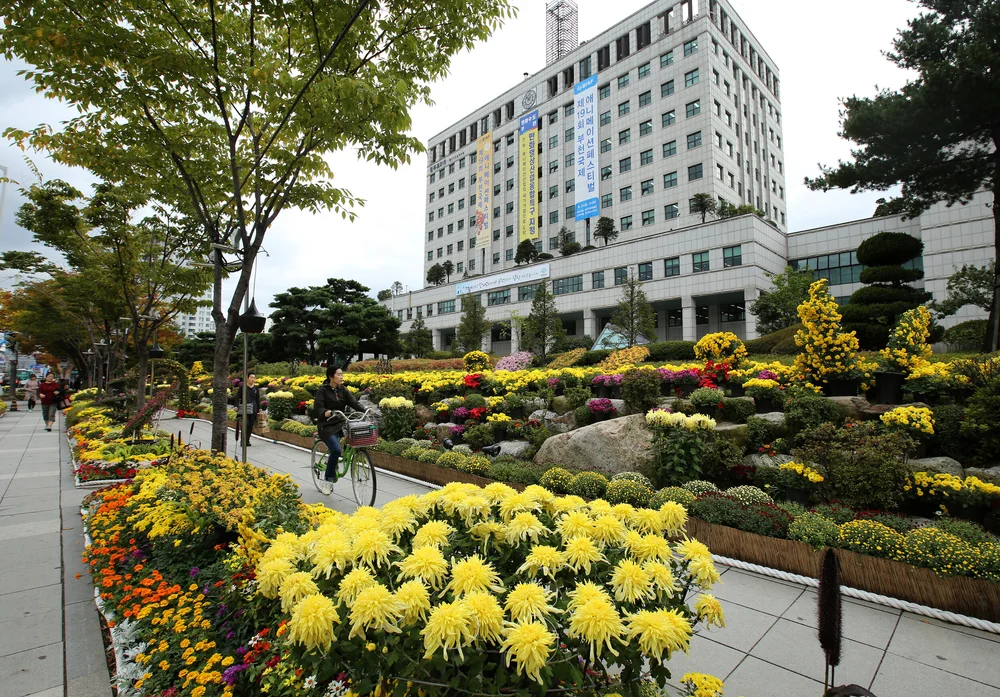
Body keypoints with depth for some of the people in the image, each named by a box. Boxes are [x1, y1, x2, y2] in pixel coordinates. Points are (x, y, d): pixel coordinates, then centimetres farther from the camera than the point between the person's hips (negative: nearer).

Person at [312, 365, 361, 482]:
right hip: (327, 426, -5)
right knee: (336, 450, -24)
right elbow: (318, 409, -17)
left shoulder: (343, 390, 8)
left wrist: (366, 411, -23)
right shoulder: (322, 391, -6)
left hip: (341, 423, 5)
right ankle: (329, 478, -1)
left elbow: (354, 403, -4)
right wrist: (330, 413, -38)